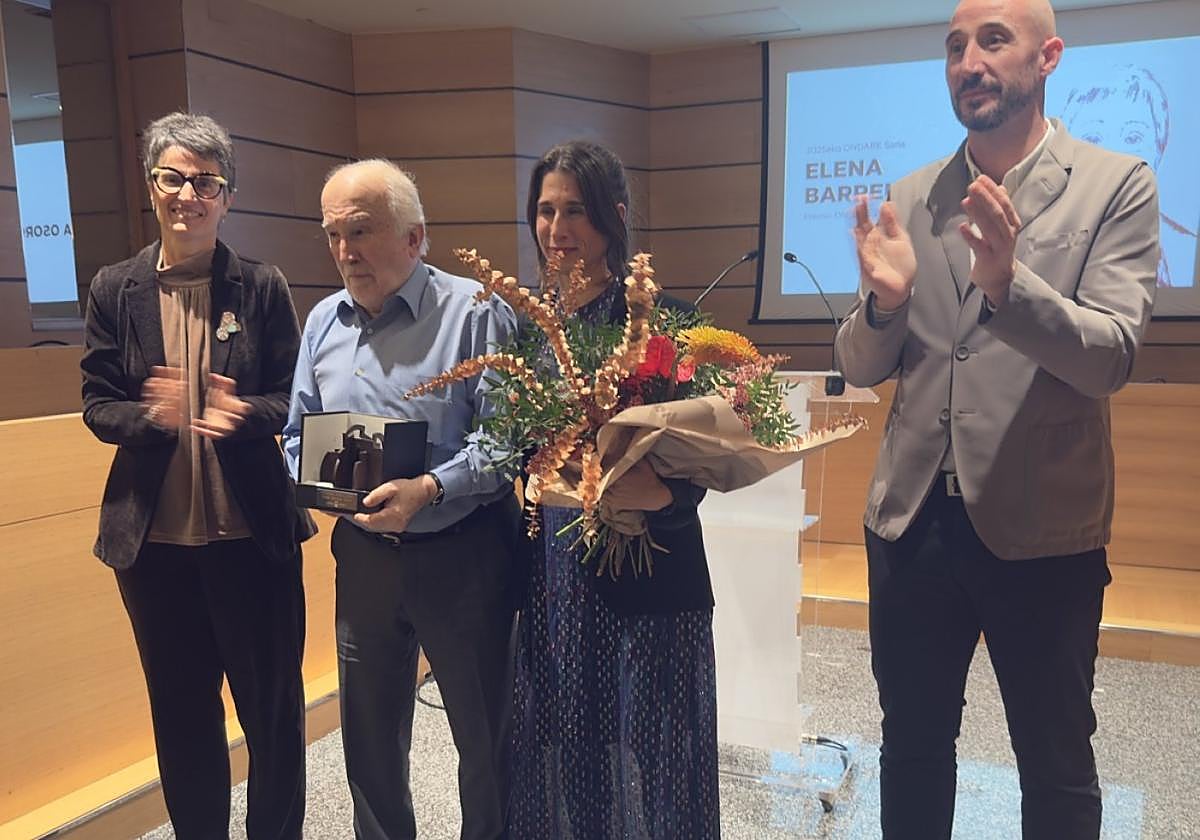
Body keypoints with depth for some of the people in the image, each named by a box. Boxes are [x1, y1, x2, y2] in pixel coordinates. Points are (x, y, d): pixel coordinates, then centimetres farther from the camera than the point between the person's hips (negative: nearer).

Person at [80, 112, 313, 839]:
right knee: (181, 713, 18)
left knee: (274, 708, 12)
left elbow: (294, 402, -1)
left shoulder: (262, 286, -2)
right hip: (155, 539, 2)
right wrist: (153, 414, -20)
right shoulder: (115, 289, 2)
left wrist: (243, 413, -23)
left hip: (252, 533, -1)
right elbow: (97, 407, 1)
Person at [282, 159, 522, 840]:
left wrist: (429, 489, -28)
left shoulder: (476, 312, -10)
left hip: (463, 553, -5)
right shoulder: (323, 322, 9)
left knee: (485, 735, 10)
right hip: (362, 555, 6)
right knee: (370, 735, 19)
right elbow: (299, 434, 16)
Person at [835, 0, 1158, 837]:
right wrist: (883, 299, -17)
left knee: (1055, 763, 15)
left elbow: (1110, 357, -15)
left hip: (1042, 526, -3)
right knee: (912, 744, 18)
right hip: (912, 519, 3)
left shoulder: (1117, 185, -4)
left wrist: (1008, 283, -32)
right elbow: (862, 367, 4)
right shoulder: (911, 198, 6)